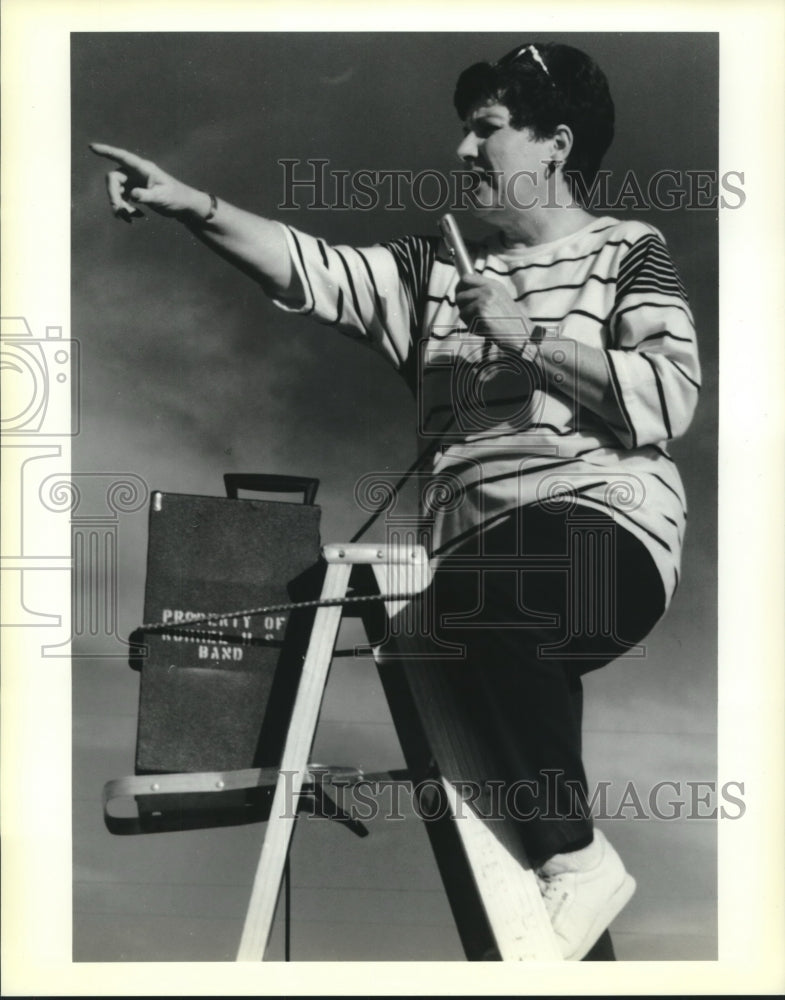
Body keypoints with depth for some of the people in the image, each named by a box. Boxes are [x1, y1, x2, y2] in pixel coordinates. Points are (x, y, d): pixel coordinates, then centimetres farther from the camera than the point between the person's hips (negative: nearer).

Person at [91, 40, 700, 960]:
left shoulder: (631, 252, 9)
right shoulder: (435, 269, 20)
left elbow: (670, 401, -6)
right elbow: (318, 272, 6)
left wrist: (526, 337, -8)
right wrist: (192, 206, -5)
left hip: (608, 519, -4)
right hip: (480, 555, 5)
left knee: (497, 581, -33)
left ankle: (571, 854, -20)